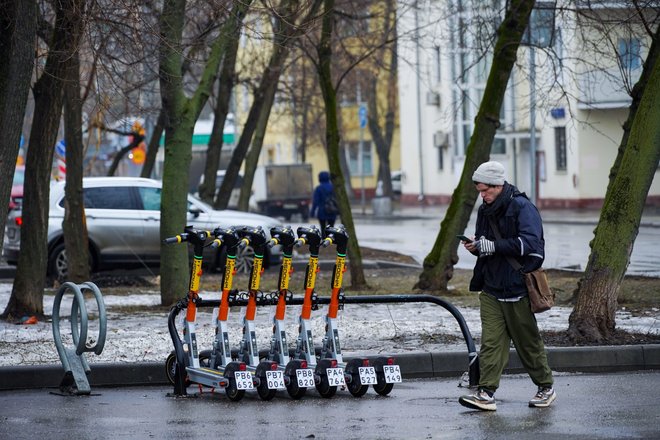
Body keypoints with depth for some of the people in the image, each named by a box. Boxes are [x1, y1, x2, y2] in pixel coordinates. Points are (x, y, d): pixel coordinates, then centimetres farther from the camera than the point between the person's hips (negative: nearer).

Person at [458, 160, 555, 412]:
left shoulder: (522, 207, -11)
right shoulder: (485, 211, 12)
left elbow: (529, 243, -22)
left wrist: (493, 246, -24)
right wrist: (476, 247, -2)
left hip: (517, 287, -6)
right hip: (491, 287, 6)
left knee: (528, 341, 5)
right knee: (491, 341, -4)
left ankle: (545, 388, 21)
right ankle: (486, 393, -9)